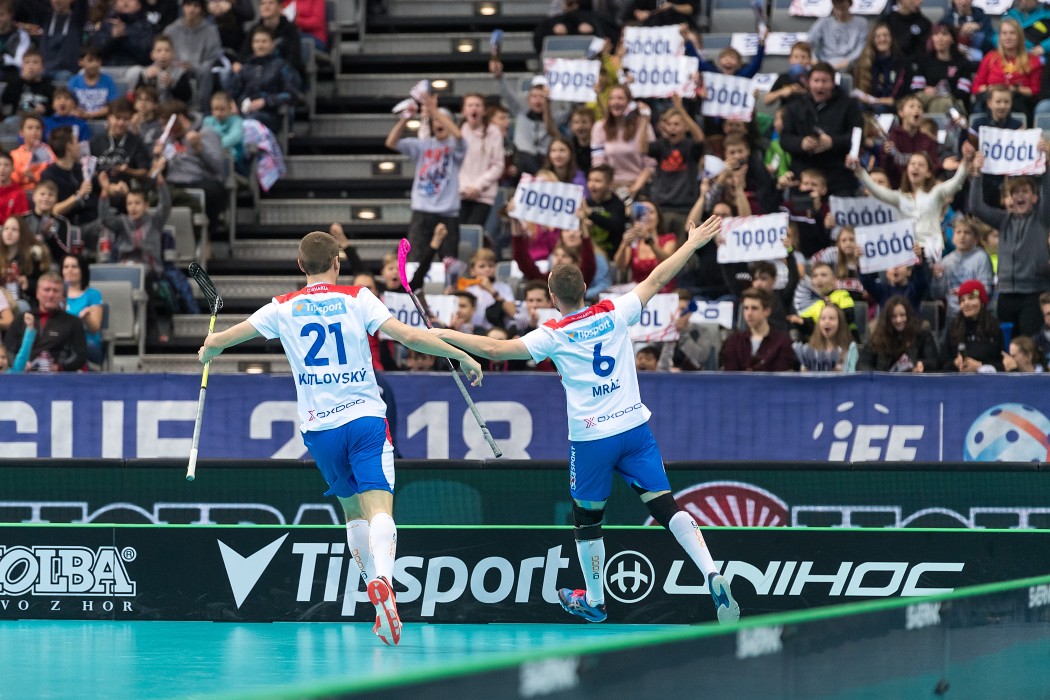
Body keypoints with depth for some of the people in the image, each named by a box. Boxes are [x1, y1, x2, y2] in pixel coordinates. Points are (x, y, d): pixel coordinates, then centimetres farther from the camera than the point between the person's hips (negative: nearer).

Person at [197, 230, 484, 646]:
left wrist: (209, 349, 37)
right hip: (366, 417, -2)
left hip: (319, 426, 2)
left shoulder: (284, 309, 7)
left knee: (353, 510, 19)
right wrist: (462, 355, 1)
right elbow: (408, 336, -9)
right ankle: (383, 578, -41)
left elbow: (222, 339, 14)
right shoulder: (357, 299, 1)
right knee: (379, 508, -15)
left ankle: (376, 588, 13)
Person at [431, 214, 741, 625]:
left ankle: (594, 601, 26)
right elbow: (655, 281, 12)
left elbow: (495, 349, -8)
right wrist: (693, 243, 22)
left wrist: (444, 335, 1)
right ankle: (712, 575, -16)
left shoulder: (554, 336, -5)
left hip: (591, 437, -3)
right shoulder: (614, 313, 3)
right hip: (634, 425, 3)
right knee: (664, 506, 0)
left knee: (587, 518, 15)